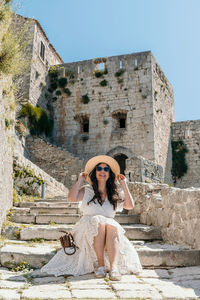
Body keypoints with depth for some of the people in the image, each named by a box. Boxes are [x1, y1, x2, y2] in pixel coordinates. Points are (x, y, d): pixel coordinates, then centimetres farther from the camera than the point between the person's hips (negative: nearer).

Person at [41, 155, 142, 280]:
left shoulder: (116, 193, 13)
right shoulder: (87, 191, 8)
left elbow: (130, 206, -1)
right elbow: (72, 198, -11)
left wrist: (124, 185, 1)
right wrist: (80, 180, 1)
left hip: (111, 229, 1)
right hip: (88, 230, -1)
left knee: (112, 226, -32)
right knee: (98, 222, -34)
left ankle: (114, 266, -42)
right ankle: (100, 264, -28)